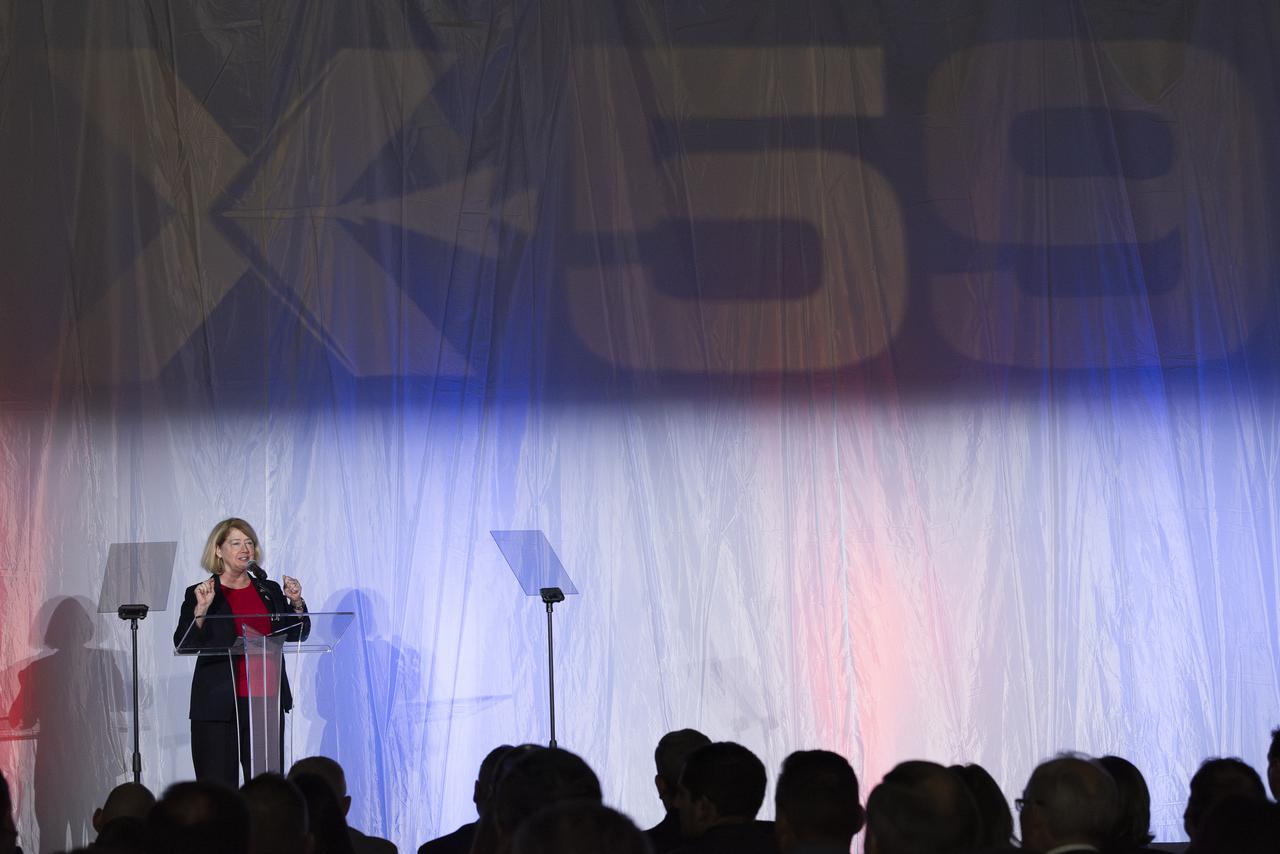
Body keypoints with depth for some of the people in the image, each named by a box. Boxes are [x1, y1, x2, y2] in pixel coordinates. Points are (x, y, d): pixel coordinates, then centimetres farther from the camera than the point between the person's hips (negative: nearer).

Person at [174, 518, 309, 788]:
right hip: (218, 705, -3)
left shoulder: (270, 591, 15)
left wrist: (297, 603, -4)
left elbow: (297, 634, 12)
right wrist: (201, 609, -18)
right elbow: (183, 644, -5)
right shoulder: (199, 594, 4)